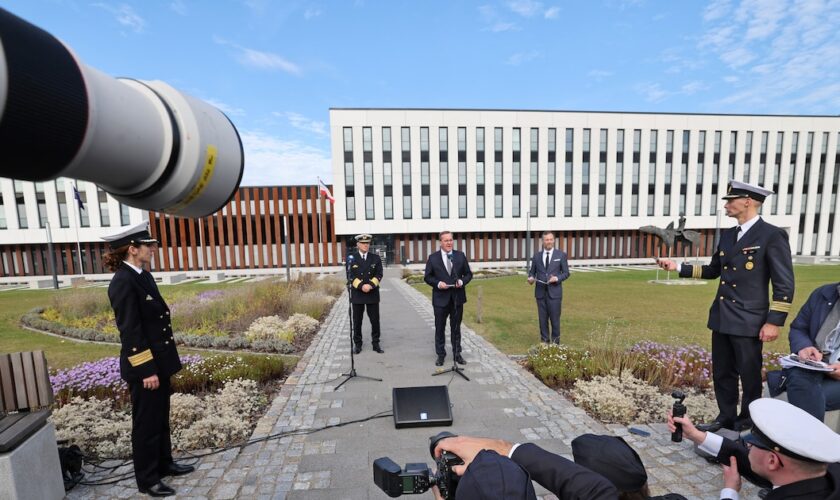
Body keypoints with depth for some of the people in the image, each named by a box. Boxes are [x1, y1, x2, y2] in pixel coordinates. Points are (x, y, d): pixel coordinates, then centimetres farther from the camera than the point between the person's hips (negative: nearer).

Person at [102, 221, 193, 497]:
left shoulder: (142, 275, 7)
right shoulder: (123, 282, -21)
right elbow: (130, 331, -21)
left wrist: (161, 365, 17)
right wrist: (146, 370, -19)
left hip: (159, 361, 9)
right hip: (144, 367, -9)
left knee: (161, 417, 22)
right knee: (146, 423, 8)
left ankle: (164, 463, 39)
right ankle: (147, 480, 27)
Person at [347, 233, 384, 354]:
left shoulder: (376, 258, 4)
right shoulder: (351, 258, 0)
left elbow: (379, 275, -2)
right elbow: (350, 276, -7)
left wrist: (371, 285, -18)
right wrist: (361, 286, -18)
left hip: (373, 294, 1)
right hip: (357, 294, -1)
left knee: (375, 320, 5)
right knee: (357, 321, 8)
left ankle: (376, 343, 18)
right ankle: (357, 344, 21)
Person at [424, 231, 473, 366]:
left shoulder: (461, 256, 4)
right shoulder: (433, 258, -2)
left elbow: (468, 274, 7)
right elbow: (427, 277, 0)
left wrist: (462, 281, -13)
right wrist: (438, 283, -17)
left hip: (457, 298, 2)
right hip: (440, 298, -1)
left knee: (456, 328, 12)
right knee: (439, 328, 9)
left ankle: (457, 354, 26)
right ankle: (440, 355, 23)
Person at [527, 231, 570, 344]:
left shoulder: (561, 255, 2)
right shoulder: (537, 255, 7)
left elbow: (566, 273, 3)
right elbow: (532, 271, 11)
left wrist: (557, 278, -16)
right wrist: (530, 278, -11)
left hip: (554, 292, -2)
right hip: (540, 292, 2)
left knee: (555, 319, 2)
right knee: (543, 319, 8)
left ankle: (555, 343, 16)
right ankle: (544, 341, 21)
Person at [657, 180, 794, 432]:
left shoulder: (772, 235, -11)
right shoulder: (727, 234, 10)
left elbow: (784, 284, -12)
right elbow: (713, 270, 18)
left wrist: (774, 322, -15)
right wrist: (678, 267, 8)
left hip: (748, 321, -6)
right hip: (721, 318, 7)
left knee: (749, 376, 10)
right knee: (722, 373, 16)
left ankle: (748, 424, 29)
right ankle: (726, 417, 32)